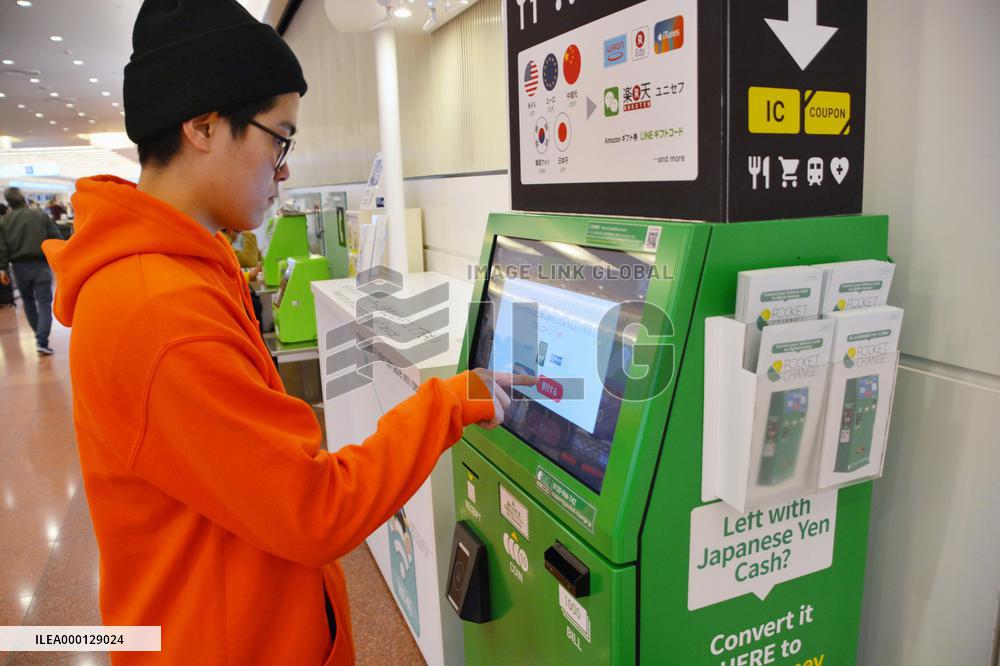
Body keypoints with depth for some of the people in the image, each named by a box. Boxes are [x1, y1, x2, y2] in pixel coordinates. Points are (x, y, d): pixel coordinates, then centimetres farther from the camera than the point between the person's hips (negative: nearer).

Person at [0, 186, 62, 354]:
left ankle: (40, 335, 32)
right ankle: (42, 341, -17)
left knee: (28, 301, 21)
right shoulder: (41, 215, -2)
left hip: (19, 266, 2)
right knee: (44, 304, -3)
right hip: (41, 265, -2)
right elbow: (56, 239, -2)